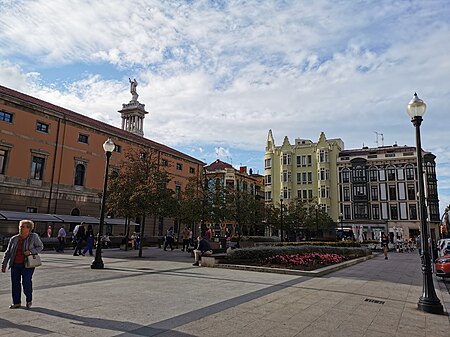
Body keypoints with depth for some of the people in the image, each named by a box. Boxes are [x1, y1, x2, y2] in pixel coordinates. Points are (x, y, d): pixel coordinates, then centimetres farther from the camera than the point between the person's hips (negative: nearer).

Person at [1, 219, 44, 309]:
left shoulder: (34, 237, -3)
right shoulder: (14, 239, 6)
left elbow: (40, 246, 2)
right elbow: (7, 253, 12)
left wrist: (30, 251, -15)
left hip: (27, 265, -4)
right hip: (15, 264, 4)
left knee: (26, 282, -7)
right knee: (15, 283, 7)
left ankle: (29, 300, 17)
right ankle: (16, 302, 22)